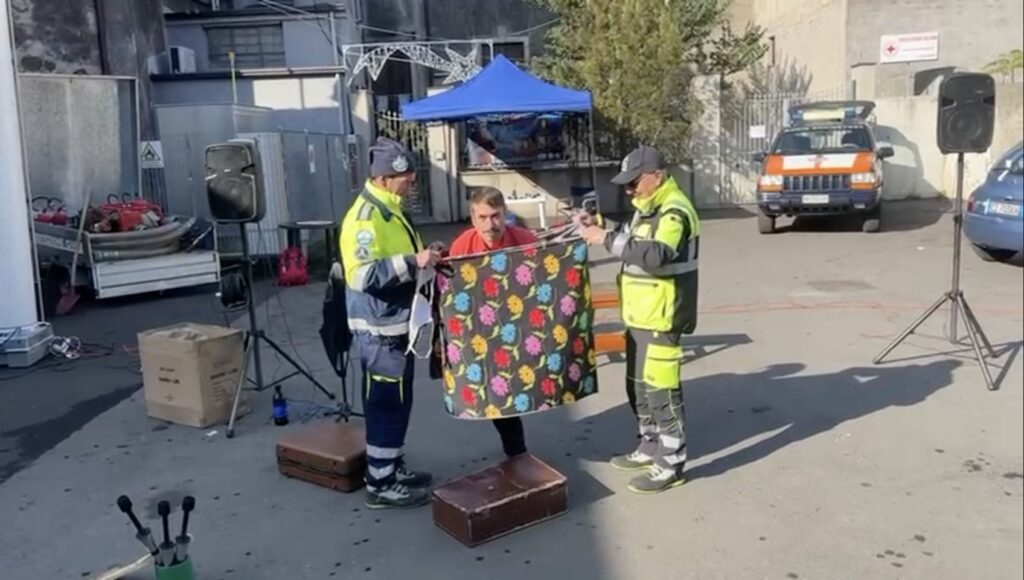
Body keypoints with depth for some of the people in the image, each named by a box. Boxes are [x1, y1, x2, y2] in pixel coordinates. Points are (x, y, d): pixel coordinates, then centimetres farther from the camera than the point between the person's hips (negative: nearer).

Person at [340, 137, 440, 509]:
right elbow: (363, 274, -29)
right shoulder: (366, 217, -20)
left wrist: (421, 260, 11)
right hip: (380, 327, -10)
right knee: (387, 404, -2)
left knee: (395, 401, 17)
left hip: (396, 322, 10)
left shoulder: (388, 210, 12)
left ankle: (392, 469, 31)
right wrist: (413, 263, -29)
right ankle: (381, 484, 10)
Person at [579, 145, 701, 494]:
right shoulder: (648, 208, 14)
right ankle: (651, 448, 33)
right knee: (638, 386, 19)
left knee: (661, 390, -3)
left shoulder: (674, 212, -18)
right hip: (640, 317, 10)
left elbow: (655, 256, -33)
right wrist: (601, 231, 4)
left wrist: (608, 239, -29)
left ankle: (671, 464, 8)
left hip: (662, 320, -10)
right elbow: (634, 247, 19)